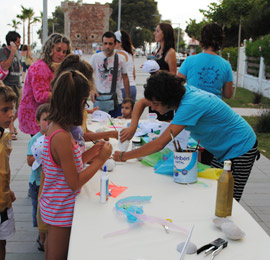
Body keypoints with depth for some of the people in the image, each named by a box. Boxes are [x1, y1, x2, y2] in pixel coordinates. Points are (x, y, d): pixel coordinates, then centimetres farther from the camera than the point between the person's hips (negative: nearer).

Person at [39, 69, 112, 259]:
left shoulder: (54, 128, 0)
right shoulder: (62, 137, -28)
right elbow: (75, 183, -23)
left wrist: (91, 153, 3)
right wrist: (100, 159, -16)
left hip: (54, 206, 9)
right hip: (62, 211, -8)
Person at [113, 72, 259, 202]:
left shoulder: (190, 105, -33)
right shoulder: (184, 90, -8)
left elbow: (159, 144, -34)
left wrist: (124, 156, -26)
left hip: (241, 149, -9)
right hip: (223, 150, 9)